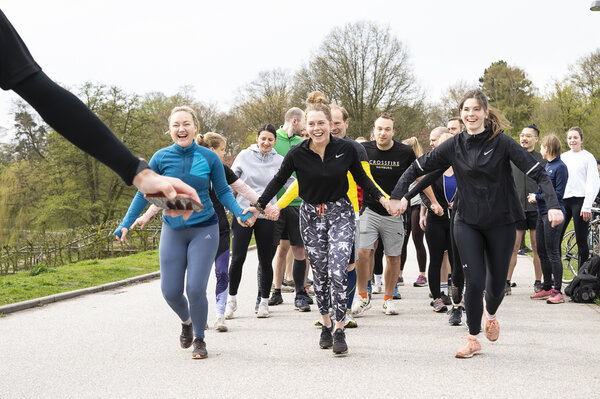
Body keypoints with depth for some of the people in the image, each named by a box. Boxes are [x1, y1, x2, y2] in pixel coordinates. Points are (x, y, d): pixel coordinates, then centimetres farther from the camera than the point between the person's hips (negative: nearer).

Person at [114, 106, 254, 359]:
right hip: (173, 231, 2)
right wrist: (126, 224, -2)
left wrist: (239, 214, -12)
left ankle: (199, 339, 15)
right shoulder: (161, 158, -4)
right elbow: (144, 193, 3)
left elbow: (223, 192, 4)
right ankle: (186, 322, 36)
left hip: (204, 229, -2)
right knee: (170, 291, 1)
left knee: (195, 288, -10)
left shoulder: (209, 158, -5)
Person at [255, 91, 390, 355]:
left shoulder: (346, 149, -8)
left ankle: (339, 330, -4)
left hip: (340, 214, -1)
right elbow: (279, 180, 4)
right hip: (311, 216, 1)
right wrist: (258, 206, 2)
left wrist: (382, 198, 2)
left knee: (338, 272, -13)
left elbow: (361, 177, 8)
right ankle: (326, 324, 24)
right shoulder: (298, 153, -9)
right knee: (320, 274, 7)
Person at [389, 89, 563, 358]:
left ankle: (491, 314, 43)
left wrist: (553, 205, -26)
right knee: (474, 282, -8)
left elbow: (537, 172, -14)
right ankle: (473, 339, 10)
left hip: (501, 222, -1)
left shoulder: (502, 143, -9)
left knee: (497, 282, 8)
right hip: (467, 222, 1)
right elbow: (417, 168, 5)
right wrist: (398, 196, -6)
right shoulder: (454, 146, -2)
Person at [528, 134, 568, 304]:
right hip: (542, 213, 9)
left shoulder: (560, 167, -11)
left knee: (553, 253, -7)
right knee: (542, 252, 11)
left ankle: (557, 291, -3)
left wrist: (537, 197, -10)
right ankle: (547, 288, 20)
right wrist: (535, 195, 2)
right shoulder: (547, 165, 15)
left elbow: (558, 194, -16)